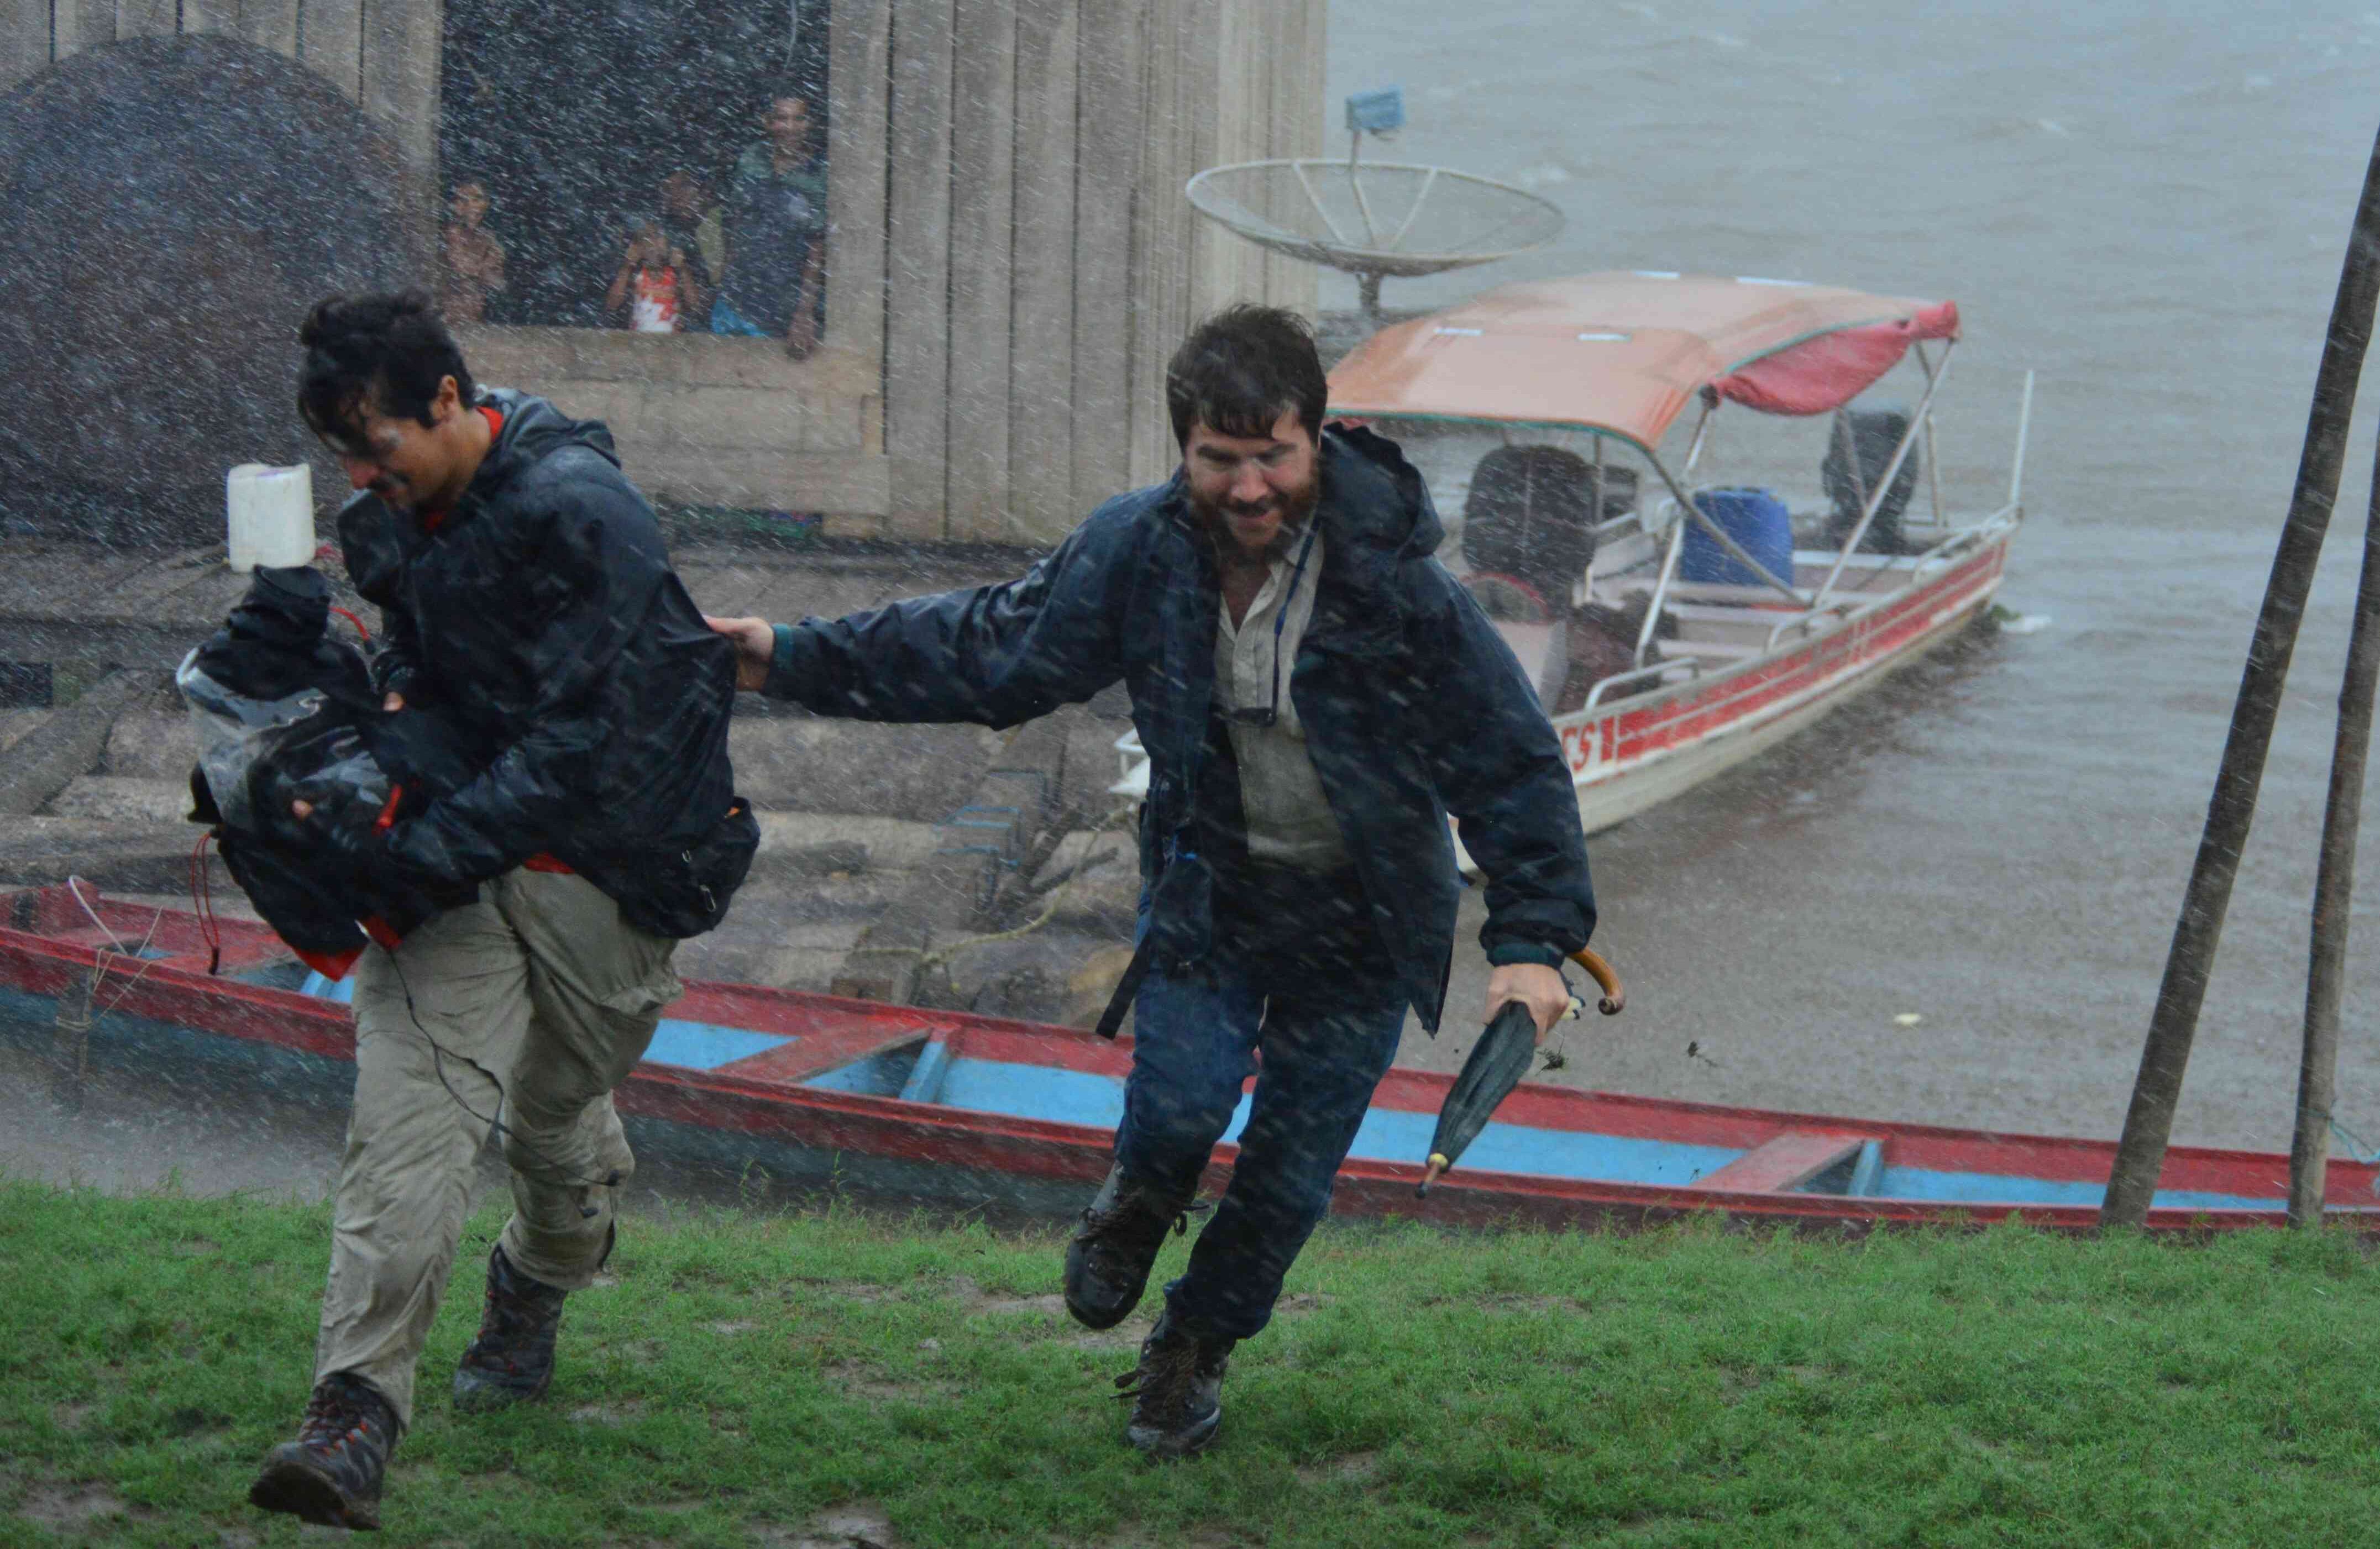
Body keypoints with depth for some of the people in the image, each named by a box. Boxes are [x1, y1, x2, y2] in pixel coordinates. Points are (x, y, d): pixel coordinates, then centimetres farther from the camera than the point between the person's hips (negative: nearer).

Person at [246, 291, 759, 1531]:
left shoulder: (577, 509, -22)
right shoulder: (399, 511, 3)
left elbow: (580, 740, -25)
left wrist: (420, 845, -29)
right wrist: (394, 693, -1)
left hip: (599, 862, -5)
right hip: (460, 846, 5)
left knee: (556, 1115, 13)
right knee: (408, 1109, -13)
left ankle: (532, 1298, 48)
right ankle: (356, 1416, -21)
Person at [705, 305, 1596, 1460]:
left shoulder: (1394, 584, -22)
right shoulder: (1138, 551, -13)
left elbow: (1513, 764, -13)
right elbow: (991, 650, 2)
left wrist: (1532, 939, -20)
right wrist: (799, 661, -1)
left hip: (1359, 916, -1)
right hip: (1209, 887, 1)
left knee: (1289, 1176, 4)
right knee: (1180, 1101, -20)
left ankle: (1194, 1346, 34)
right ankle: (1140, 1203, 19)